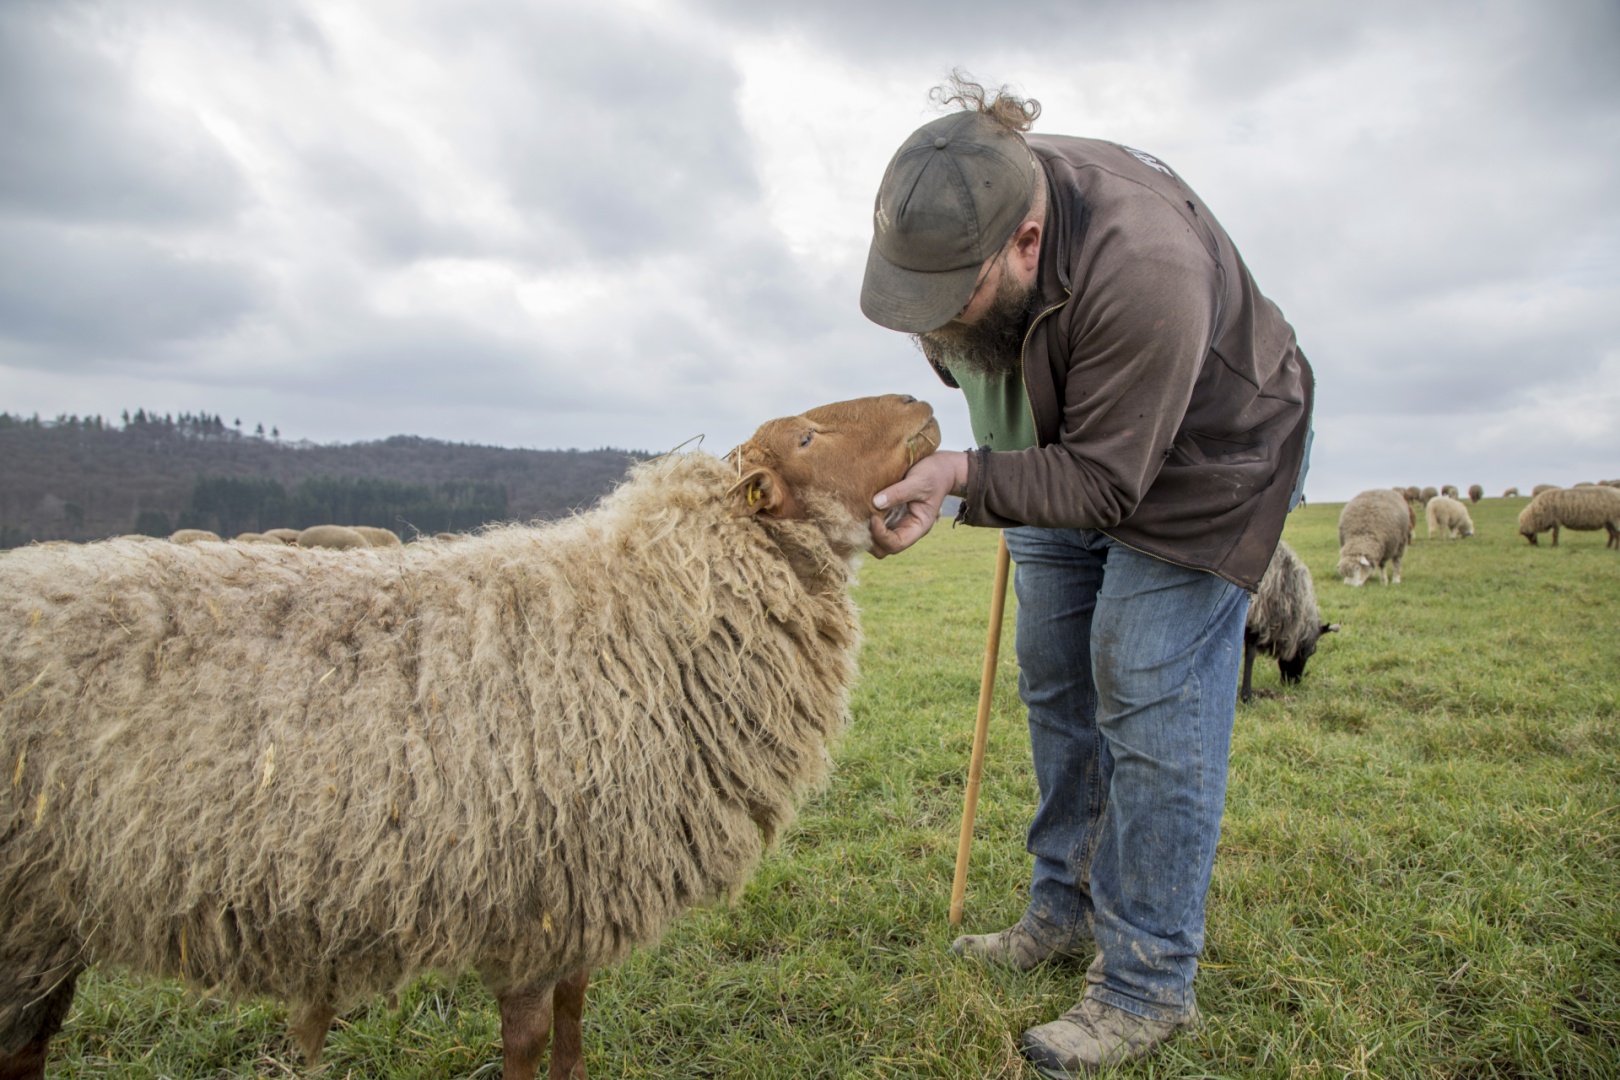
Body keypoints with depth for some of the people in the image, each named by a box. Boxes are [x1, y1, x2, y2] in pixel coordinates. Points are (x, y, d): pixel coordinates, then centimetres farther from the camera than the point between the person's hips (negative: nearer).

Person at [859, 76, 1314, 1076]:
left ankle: (1150, 983, 2)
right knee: (1054, 684, 9)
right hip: (1068, 443, 7)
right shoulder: (960, 218, -17)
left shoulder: (1145, 271, -40)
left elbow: (1103, 479, -34)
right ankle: (1067, 910, 25)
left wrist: (962, 475, -43)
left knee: (1146, 701, -12)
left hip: (1193, 461, -7)